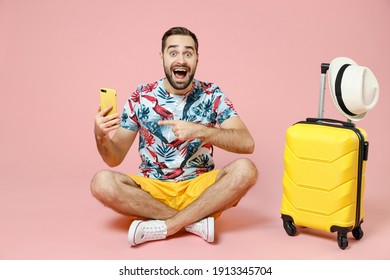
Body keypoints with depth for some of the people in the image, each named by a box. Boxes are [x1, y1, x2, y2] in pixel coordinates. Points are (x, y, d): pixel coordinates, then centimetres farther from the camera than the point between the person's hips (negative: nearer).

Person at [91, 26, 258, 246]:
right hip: (152, 189, 1)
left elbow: (247, 143, -15)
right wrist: (101, 137, -24)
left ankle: (165, 226, -23)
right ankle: (195, 220, -21)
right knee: (103, 183, -28)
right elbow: (115, 159, -1)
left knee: (245, 170, -28)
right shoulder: (141, 98, -3)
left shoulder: (212, 95, -4)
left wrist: (199, 131, -28)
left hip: (200, 189, 0)